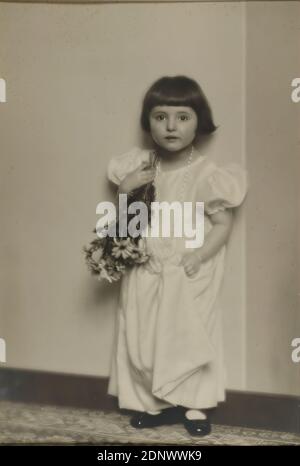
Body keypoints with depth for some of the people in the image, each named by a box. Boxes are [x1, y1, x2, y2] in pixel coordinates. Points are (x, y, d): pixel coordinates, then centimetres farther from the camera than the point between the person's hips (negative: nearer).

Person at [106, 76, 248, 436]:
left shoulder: (207, 174, -13)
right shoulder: (140, 166, 0)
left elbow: (224, 224, -10)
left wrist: (199, 256, -23)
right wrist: (125, 190, -10)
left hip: (190, 277, -4)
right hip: (145, 273, 4)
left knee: (191, 338, 6)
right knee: (142, 338, 10)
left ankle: (194, 404, 24)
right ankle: (153, 402, 27)